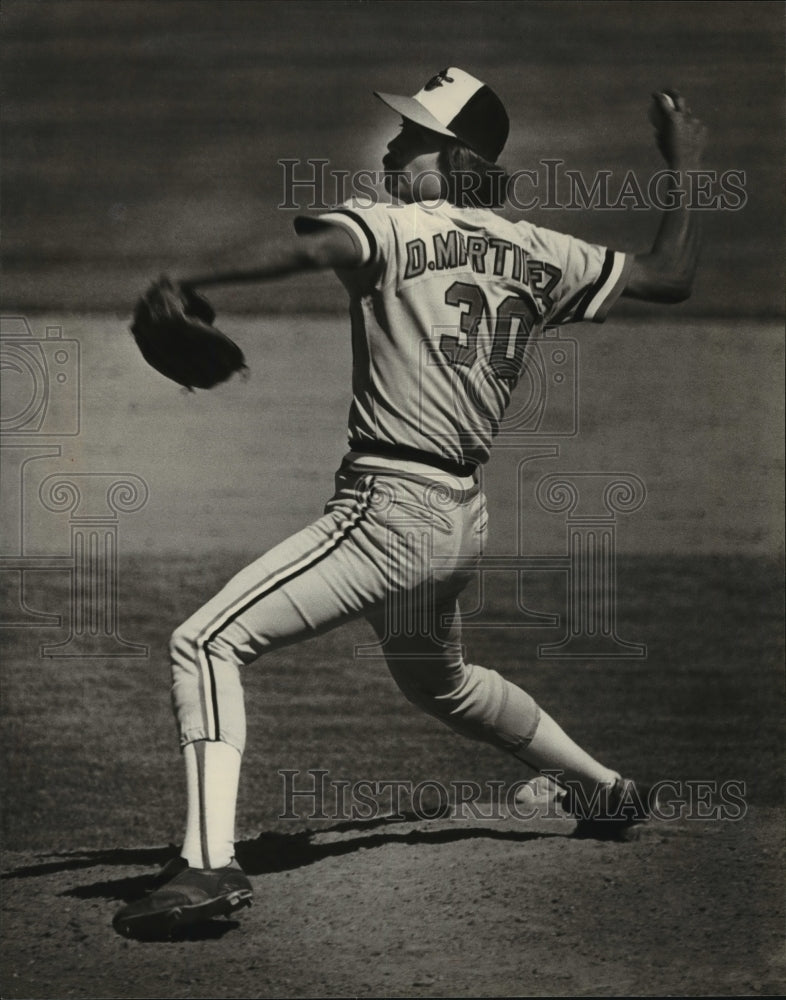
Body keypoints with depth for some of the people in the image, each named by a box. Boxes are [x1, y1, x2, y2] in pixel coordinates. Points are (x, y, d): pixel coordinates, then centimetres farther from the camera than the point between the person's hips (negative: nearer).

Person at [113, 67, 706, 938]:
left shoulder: (394, 228, -8)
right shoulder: (533, 253, 10)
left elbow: (315, 247, -30)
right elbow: (669, 277, 18)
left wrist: (194, 280, -37)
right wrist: (686, 169, 29)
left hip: (388, 507, -9)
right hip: (462, 516, 9)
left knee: (205, 643, -13)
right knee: (436, 678, 37)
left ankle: (208, 862, -27)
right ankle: (605, 791, 49)